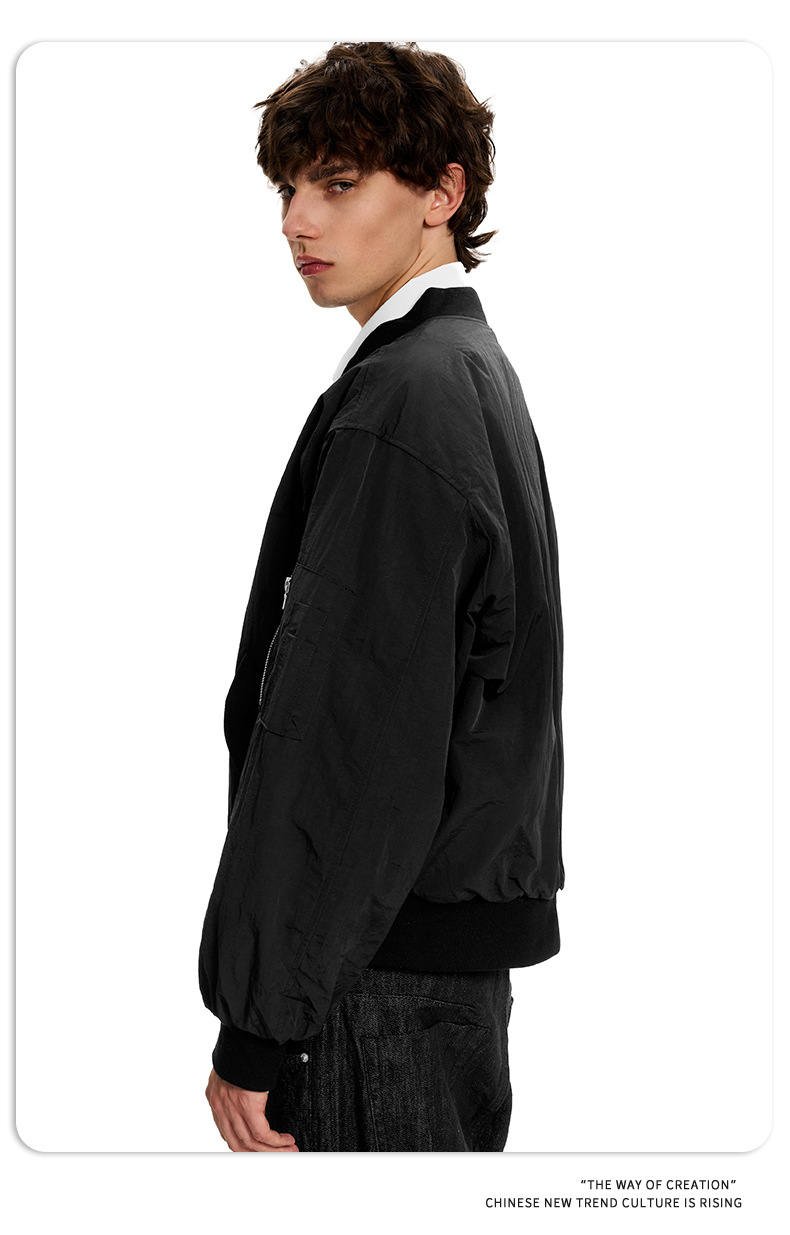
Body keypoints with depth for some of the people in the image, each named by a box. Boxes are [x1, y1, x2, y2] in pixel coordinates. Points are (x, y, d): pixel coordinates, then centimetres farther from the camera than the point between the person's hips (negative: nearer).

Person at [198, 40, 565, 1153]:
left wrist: (259, 1022, -17)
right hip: (469, 936, 10)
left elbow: (347, 738, -22)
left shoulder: (395, 404, -17)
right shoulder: (478, 369, 14)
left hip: (383, 977, -10)